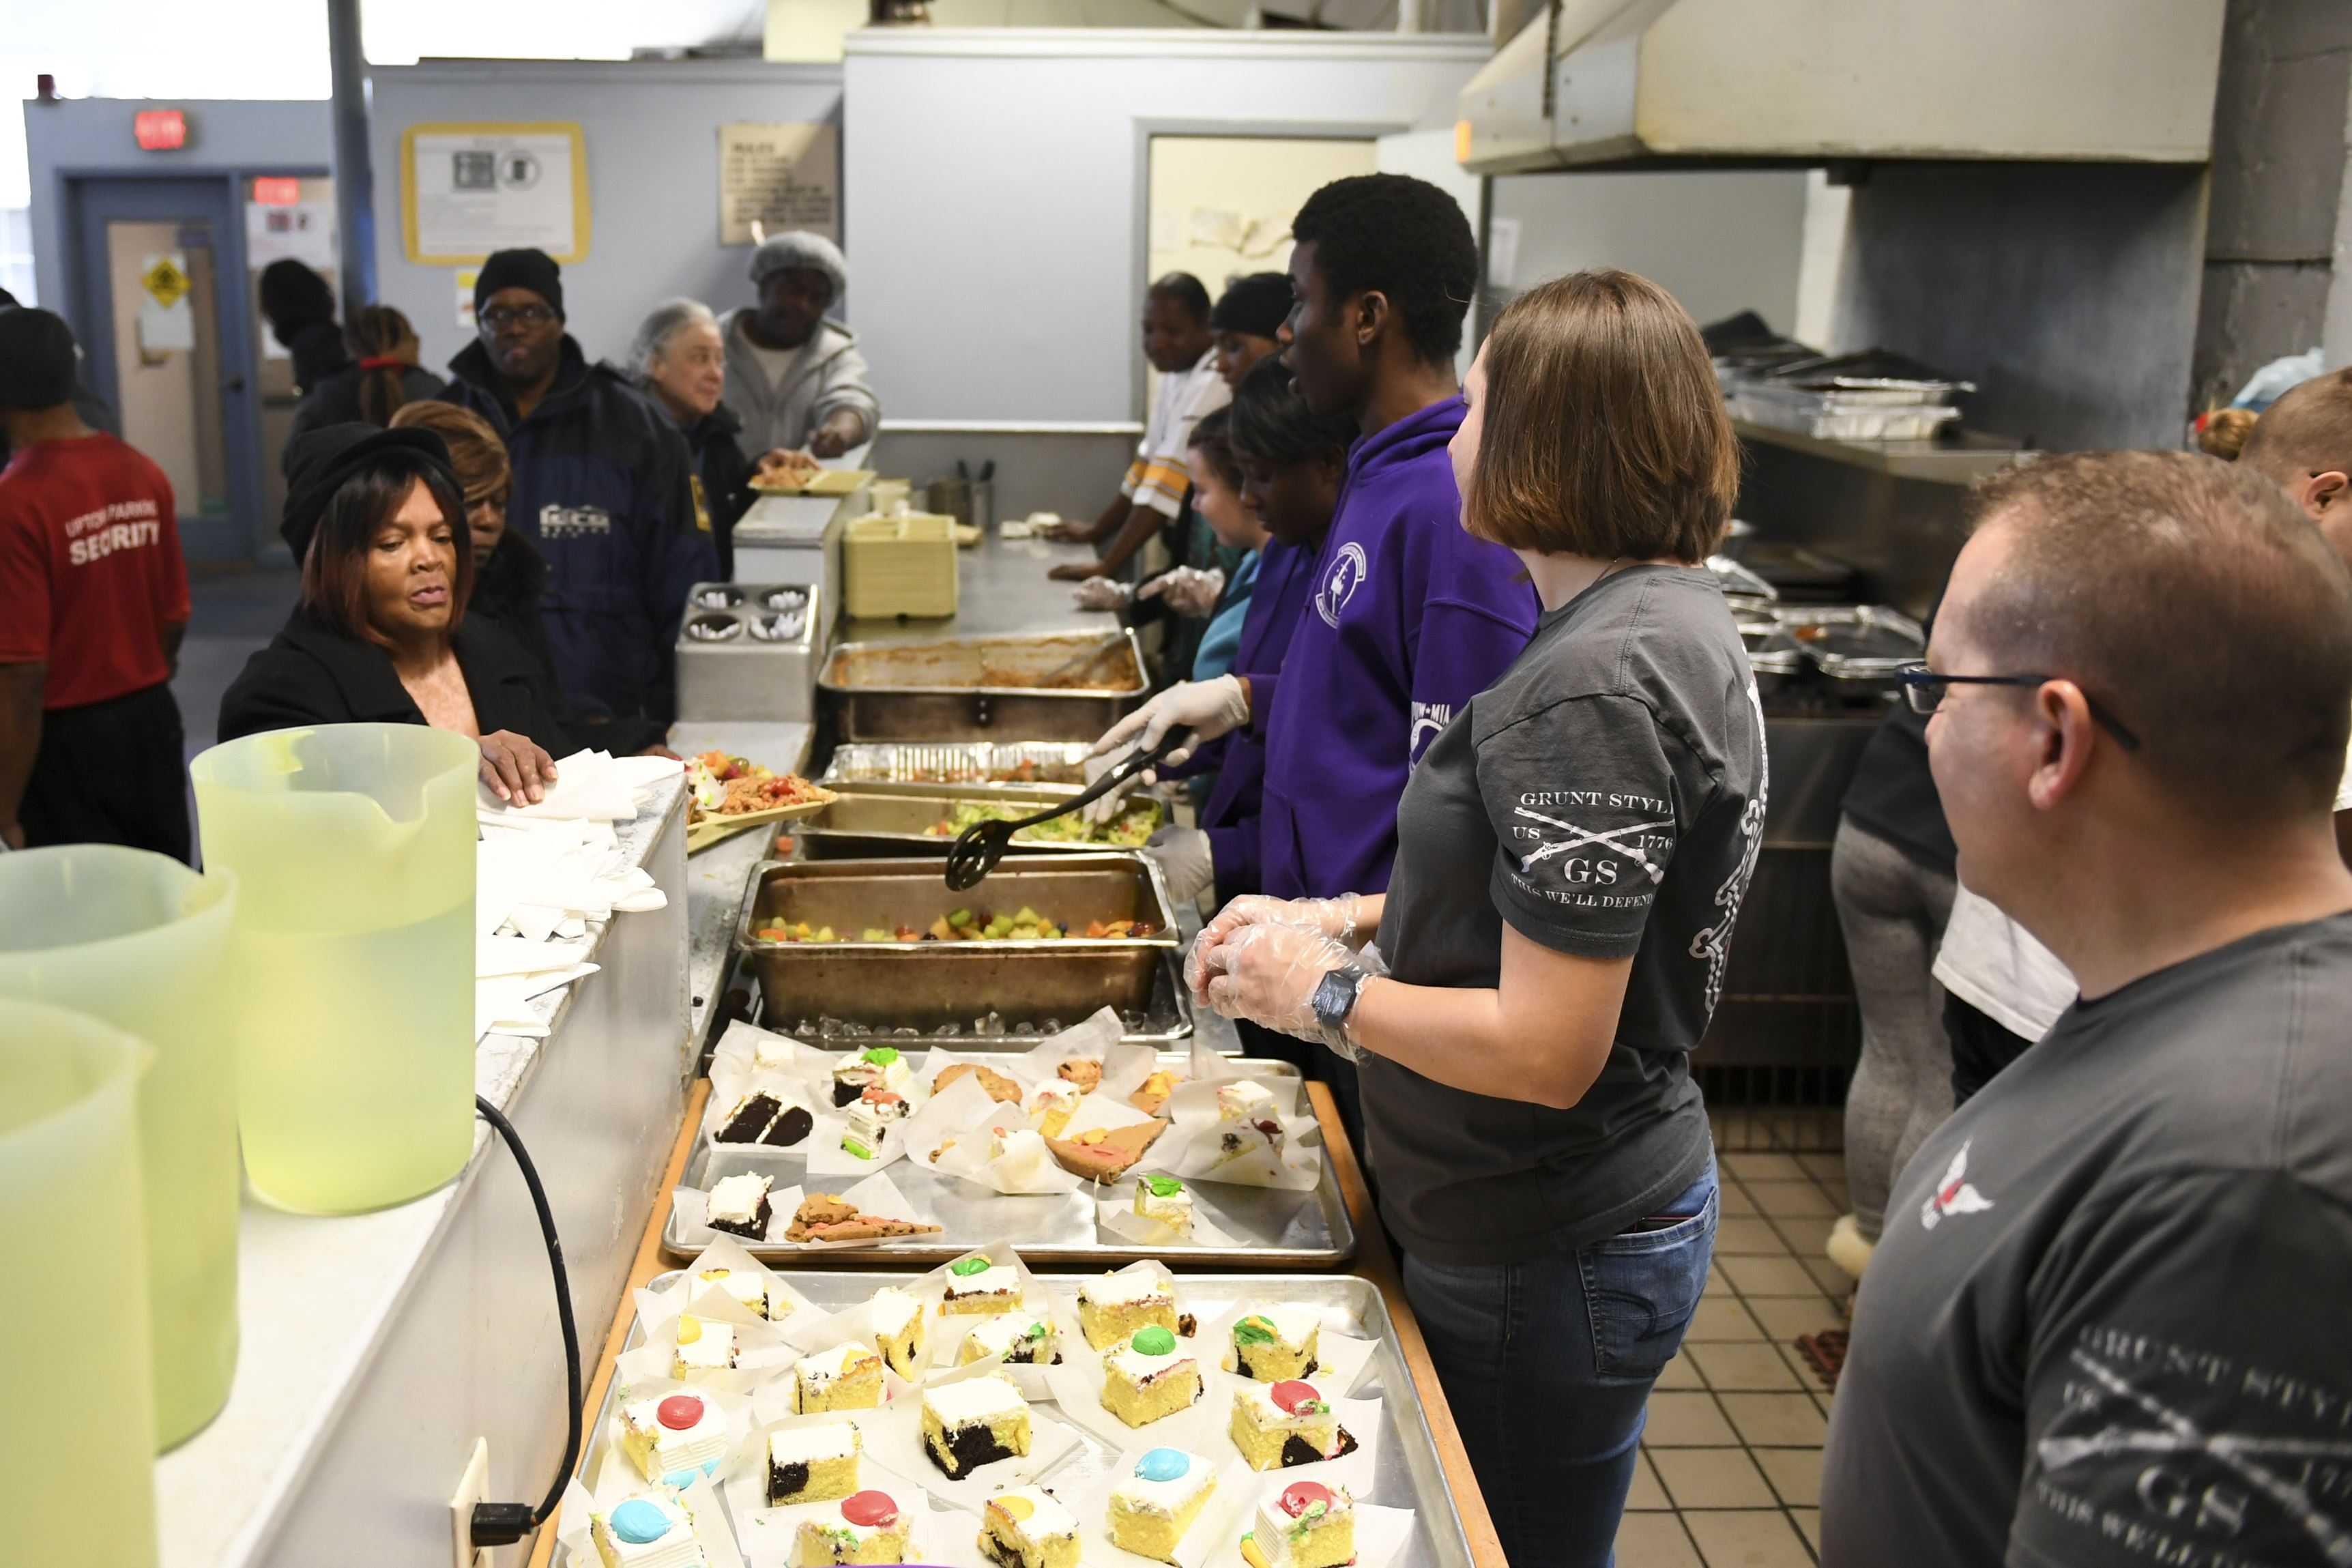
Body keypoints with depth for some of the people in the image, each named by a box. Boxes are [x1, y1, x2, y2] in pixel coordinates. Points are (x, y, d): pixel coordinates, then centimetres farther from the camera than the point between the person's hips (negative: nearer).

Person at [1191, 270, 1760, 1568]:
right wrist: (1346, 917, 8)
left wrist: (1324, 996, -14)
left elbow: (1546, 1051, -28)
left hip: (1544, 1266, -10)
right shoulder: (1668, 613, 6)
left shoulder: (1598, 687, -27)